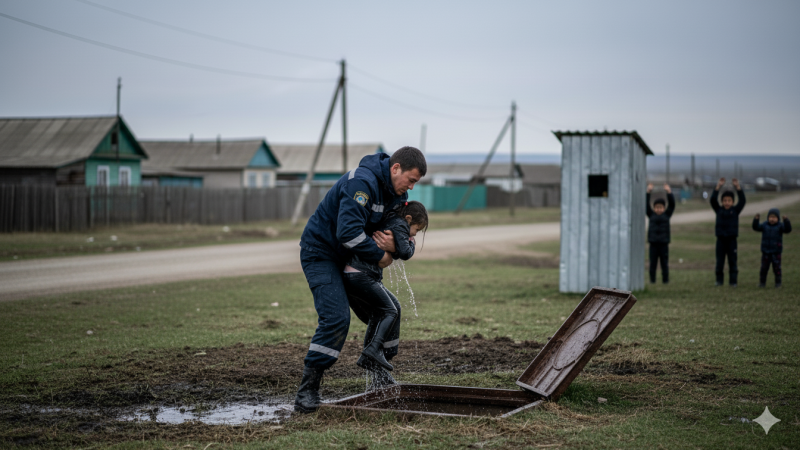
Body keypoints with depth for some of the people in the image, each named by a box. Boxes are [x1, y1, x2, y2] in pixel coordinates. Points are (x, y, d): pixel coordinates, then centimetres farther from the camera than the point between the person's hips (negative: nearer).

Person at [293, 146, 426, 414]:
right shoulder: (362, 183, -27)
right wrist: (380, 255, -23)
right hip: (321, 253, -10)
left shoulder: (397, 193, 3)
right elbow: (349, 231, -36)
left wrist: (394, 245, -16)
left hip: (348, 257, 10)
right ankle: (307, 390, -18)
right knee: (336, 317, -22)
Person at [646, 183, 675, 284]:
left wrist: (669, 192, -11)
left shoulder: (667, 215, 6)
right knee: (653, 263, 3)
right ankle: (652, 279, 8)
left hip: (664, 243, 0)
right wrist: (648, 192, -10)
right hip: (653, 243, 0)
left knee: (665, 263, 3)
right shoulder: (651, 215, 6)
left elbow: (672, 204, -2)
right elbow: (646, 205, -1)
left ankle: (665, 280, 9)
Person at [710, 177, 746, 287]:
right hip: (721, 239, 1)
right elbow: (713, 200, -9)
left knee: (732, 261, 3)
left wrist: (738, 187, -18)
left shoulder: (735, 210, 1)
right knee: (720, 261, 6)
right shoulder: (719, 210, 2)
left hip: (731, 239, -1)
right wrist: (718, 186, -17)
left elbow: (742, 201, -10)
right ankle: (719, 280, 14)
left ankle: (733, 281, 8)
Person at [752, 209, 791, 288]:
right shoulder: (764, 225, 0)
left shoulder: (780, 226, -7)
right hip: (766, 252, 2)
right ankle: (762, 282, 18)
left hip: (776, 252, -2)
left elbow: (788, 230, -21)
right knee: (764, 268, 7)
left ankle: (778, 283, 15)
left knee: (776, 268, 3)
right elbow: (756, 227, -9)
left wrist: (786, 221, -36)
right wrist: (756, 219, -25)